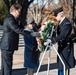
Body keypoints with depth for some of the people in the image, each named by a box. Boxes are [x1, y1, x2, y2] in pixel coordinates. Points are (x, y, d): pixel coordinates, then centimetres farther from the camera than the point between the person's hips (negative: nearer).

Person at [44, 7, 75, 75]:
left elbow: (62, 36, -30)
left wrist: (51, 40, -36)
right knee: (60, 65, 15)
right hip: (61, 47, 10)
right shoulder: (61, 22, 11)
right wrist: (50, 39, 4)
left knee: (65, 65, -4)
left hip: (66, 47, -9)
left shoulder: (67, 23, -19)